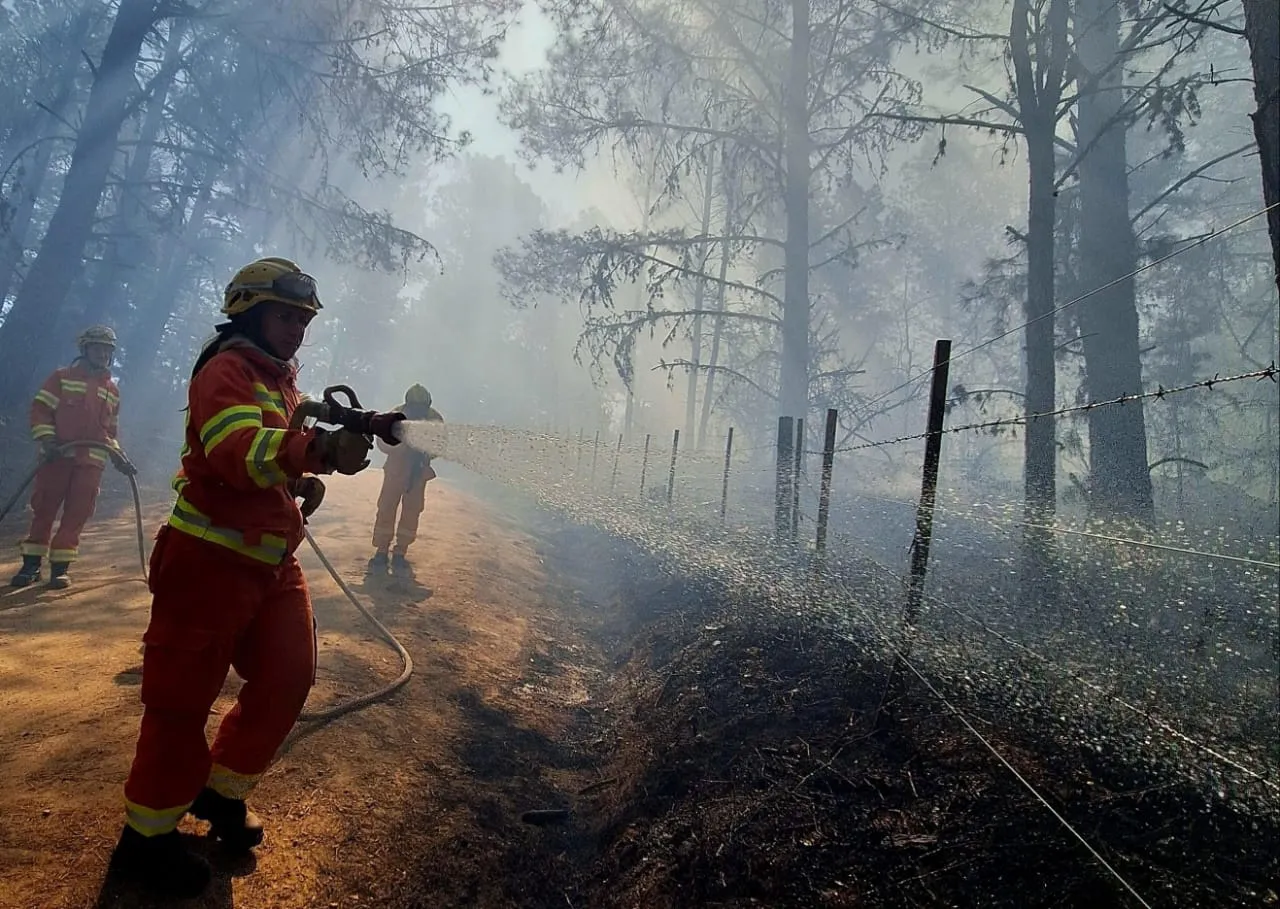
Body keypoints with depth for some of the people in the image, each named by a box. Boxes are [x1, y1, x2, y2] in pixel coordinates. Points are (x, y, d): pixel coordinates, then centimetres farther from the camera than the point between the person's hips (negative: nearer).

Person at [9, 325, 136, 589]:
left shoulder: (112, 391, 17)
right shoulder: (62, 377, 5)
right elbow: (40, 409, -1)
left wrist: (118, 456, 9)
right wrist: (47, 439, -15)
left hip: (91, 463, 3)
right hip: (57, 457, -3)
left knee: (76, 515, 0)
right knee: (43, 510, 2)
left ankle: (60, 567, 7)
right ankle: (31, 565, 12)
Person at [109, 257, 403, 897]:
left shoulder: (284, 380, 15)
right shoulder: (225, 371, -13)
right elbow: (239, 451, -33)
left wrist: (308, 480, 7)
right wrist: (319, 449, -50)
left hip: (272, 561, 9)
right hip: (210, 559, -8)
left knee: (288, 678, 9)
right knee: (184, 697, 2)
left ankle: (222, 791, 30)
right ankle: (145, 838, 19)